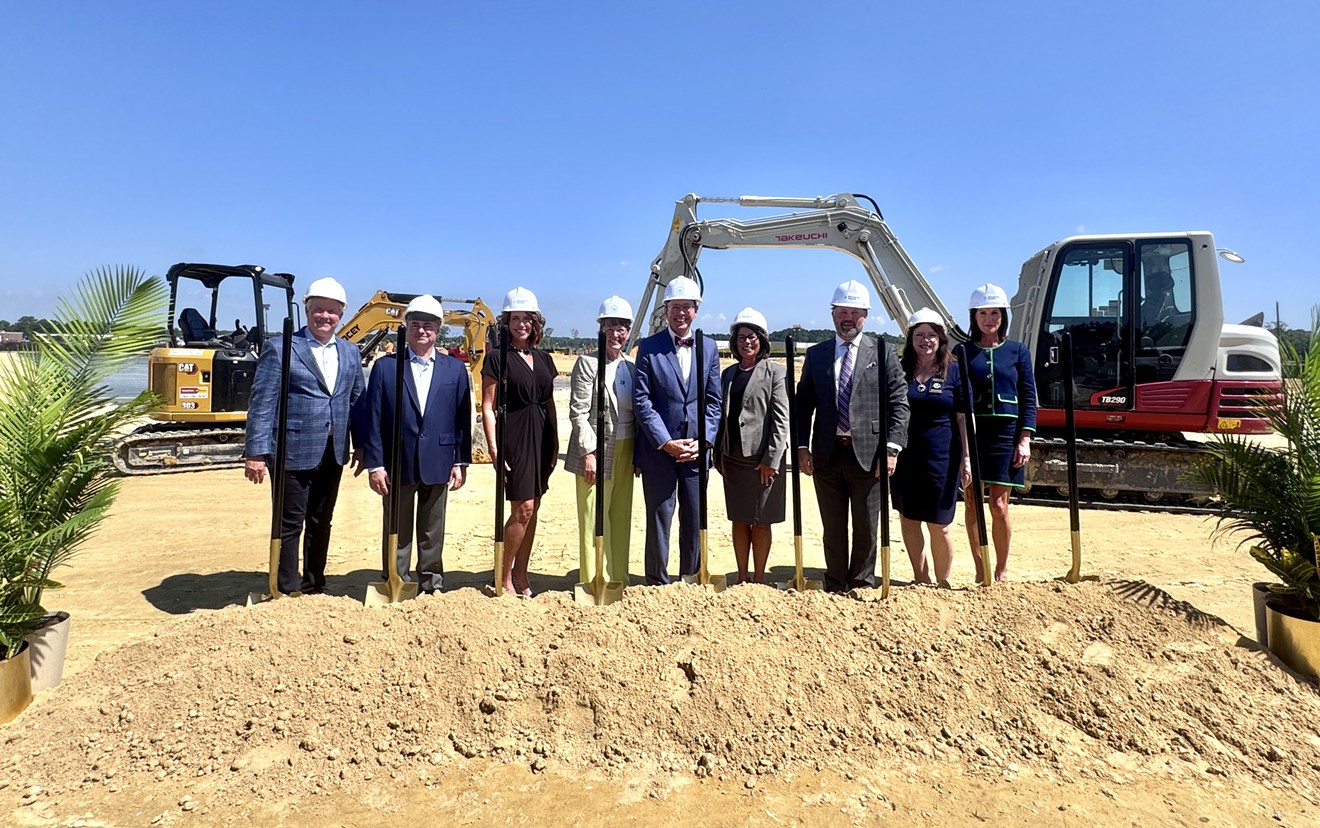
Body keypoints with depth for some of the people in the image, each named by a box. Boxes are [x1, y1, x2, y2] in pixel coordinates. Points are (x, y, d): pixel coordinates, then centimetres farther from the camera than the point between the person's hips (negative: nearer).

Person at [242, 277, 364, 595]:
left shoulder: (350, 351, 10)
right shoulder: (280, 348, -6)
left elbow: (357, 400, 14)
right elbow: (261, 404, -10)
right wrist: (255, 453, -14)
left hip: (333, 453, 5)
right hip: (293, 452, -5)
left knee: (320, 523, 16)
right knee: (289, 525, 3)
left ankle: (314, 586, 30)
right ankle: (287, 591, 16)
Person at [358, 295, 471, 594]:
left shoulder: (455, 369, 4)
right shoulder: (385, 366, 1)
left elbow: (463, 419, 4)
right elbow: (372, 419, -1)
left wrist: (461, 462, 0)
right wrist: (374, 464, -6)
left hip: (438, 464, 1)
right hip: (398, 463, -1)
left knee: (432, 530, 13)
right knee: (398, 531, 10)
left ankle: (431, 582, 27)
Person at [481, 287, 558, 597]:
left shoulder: (544, 359, 13)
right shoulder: (497, 357, -4)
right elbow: (487, 406, -7)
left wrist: (555, 443, 12)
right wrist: (494, 448, -14)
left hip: (541, 439, 6)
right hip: (513, 438, -6)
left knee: (532, 509, 9)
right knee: (523, 508, -8)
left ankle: (521, 575, 21)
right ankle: (504, 578, 9)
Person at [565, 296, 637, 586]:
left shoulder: (632, 368, 10)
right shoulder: (587, 363, -6)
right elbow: (578, 412, -10)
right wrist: (589, 452, -15)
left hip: (625, 451, 5)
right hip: (595, 451, -5)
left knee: (621, 518, 12)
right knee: (594, 519, 1)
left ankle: (618, 579, 23)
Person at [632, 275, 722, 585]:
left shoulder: (709, 347, 8)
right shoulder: (649, 347, -1)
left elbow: (714, 400, 7)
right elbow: (641, 401, -7)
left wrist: (703, 441, -6)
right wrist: (666, 443, -14)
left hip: (696, 451, 3)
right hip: (658, 450, -3)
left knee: (695, 521, 10)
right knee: (659, 520, 5)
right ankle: (658, 584, 19)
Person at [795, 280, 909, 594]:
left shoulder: (883, 353, 3)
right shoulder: (815, 355, 10)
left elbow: (899, 403, -1)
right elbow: (804, 403, 8)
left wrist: (892, 448, -10)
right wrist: (801, 446, 0)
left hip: (868, 454, -2)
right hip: (827, 454, 2)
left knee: (866, 528, 7)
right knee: (832, 528, 11)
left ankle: (862, 587, 23)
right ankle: (835, 588, 24)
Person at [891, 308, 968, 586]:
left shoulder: (954, 371, 1)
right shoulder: (899, 369, 4)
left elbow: (964, 417, 0)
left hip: (941, 456, -2)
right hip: (905, 455, 2)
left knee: (939, 524, 2)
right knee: (908, 518, 9)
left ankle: (942, 582, 21)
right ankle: (920, 579, 25)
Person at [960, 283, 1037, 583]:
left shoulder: (1018, 351, 8)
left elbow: (1029, 398, 6)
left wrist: (1025, 440, -4)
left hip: (1005, 433, 0)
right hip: (970, 433, 1)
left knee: (999, 505, -1)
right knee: (973, 502, 2)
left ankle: (1002, 570, 16)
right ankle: (980, 572, 14)